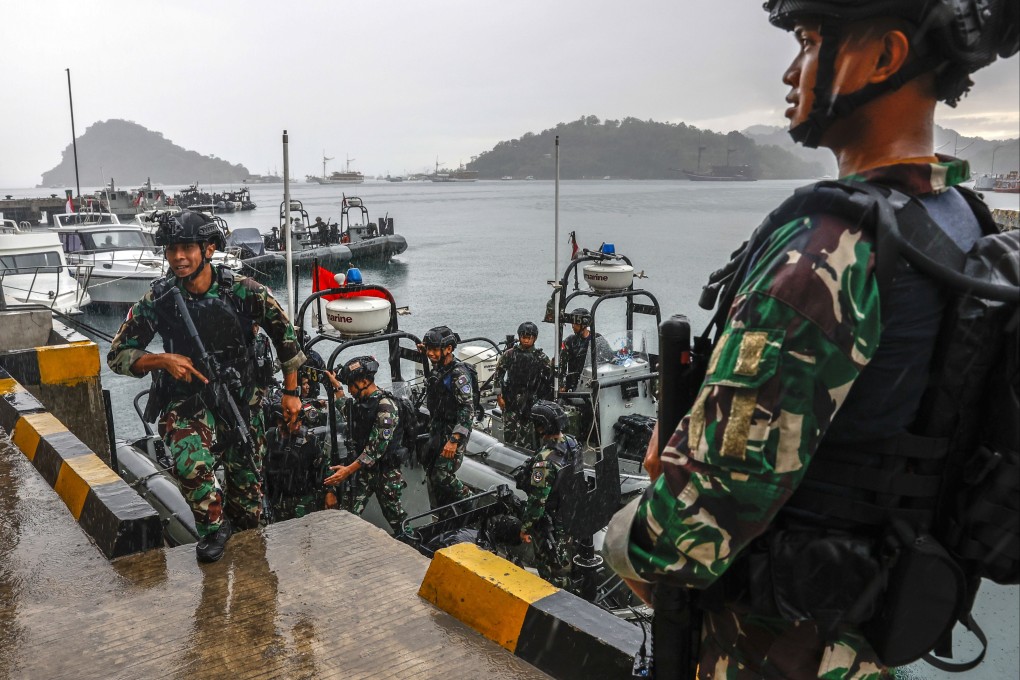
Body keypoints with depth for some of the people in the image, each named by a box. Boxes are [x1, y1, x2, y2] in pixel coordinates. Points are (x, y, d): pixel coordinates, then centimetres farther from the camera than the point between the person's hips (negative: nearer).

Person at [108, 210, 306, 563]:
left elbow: (285, 334, -1)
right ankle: (214, 528, -3)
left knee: (249, 513, 7)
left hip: (242, 401, 1)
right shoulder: (157, 300, -12)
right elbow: (118, 355, -6)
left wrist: (291, 392, 1)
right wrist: (162, 360, -25)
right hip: (187, 399, 0)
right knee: (191, 464, -33)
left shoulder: (244, 291, -14)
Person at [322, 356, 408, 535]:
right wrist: (337, 386, 31)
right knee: (351, 514, -1)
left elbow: (377, 447, -25)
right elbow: (347, 410, 34)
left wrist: (349, 470, -26)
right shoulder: (361, 401, 7)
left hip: (385, 470, -7)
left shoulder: (385, 406, -21)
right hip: (363, 467, 7)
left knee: (393, 513, 6)